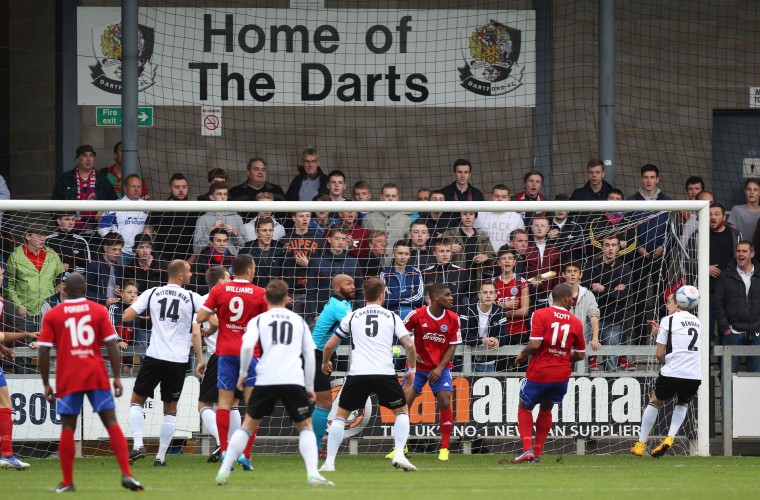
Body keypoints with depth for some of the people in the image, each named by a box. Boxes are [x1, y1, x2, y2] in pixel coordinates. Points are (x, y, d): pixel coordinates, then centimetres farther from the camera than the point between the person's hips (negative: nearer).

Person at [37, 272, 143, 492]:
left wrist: (46, 384, 5)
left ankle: (67, 482, 4)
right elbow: (111, 345, -1)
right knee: (111, 423, 2)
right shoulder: (99, 311, 3)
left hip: (68, 379, 0)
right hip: (97, 376, 1)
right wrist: (117, 377, 2)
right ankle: (126, 474, -7)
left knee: (67, 428, 5)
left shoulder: (52, 315, 2)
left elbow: (44, 352, -1)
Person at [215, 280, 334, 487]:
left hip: (266, 379, 0)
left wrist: (243, 373, 7)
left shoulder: (258, 320, 11)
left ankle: (224, 471, 8)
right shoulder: (298, 320, 17)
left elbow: (247, 345, -7)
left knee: (248, 425, 14)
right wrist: (310, 387, 21)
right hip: (294, 380, 0)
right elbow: (309, 354, 15)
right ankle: (313, 474, -6)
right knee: (305, 427, 13)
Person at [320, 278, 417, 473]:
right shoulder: (392, 317, 10)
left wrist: (325, 363, 37)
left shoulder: (352, 317, 13)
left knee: (341, 415, 15)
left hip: (357, 374, 1)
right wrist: (412, 370, 19)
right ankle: (399, 454, 0)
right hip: (385, 373, -1)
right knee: (402, 411, 19)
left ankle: (329, 462, 6)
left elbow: (329, 345, 16)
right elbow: (410, 345, 3)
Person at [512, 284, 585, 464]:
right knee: (546, 410, 23)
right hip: (562, 375, 3)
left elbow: (535, 344, -19)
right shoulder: (575, 322, 1)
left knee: (524, 408, 17)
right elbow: (580, 354, 7)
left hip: (539, 372, -3)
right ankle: (537, 453, 21)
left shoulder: (540, 315, -10)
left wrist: (522, 355, 0)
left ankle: (527, 448, 0)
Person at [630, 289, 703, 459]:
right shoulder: (696, 322, 17)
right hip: (695, 375, 4)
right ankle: (670, 438, 9)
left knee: (654, 402, 20)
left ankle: (640, 445, 20)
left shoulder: (668, 321, -1)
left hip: (672, 373, -4)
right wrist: (660, 334, 24)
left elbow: (660, 354, -1)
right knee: (682, 404, 31)